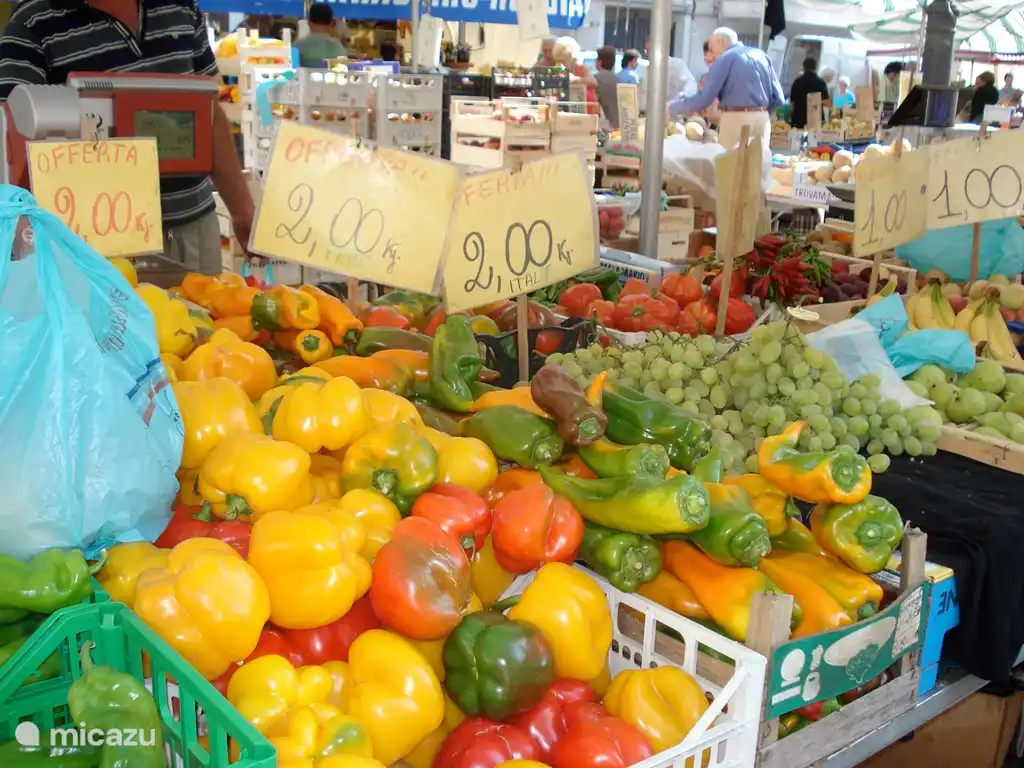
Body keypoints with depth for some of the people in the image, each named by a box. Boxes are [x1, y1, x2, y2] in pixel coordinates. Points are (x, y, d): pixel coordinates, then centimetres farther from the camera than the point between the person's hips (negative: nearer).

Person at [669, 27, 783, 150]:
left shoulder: (725, 59, -2)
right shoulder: (761, 55, 15)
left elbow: (704, 98, -10)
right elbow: (778, 98, 10)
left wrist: (670, 107, -2)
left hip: (736, 119, -6)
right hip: (763, 120, 6)